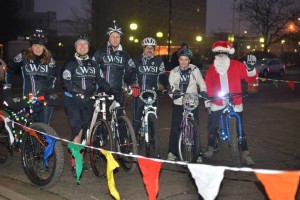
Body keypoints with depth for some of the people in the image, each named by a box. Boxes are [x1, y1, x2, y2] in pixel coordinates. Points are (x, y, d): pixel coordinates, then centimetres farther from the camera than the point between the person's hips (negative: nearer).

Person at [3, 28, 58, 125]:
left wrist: (49, 90, -1)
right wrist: (7, 85, 9)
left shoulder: (49, 59, 7)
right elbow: (9, 68, 14)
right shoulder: (23, 57, 2)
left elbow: (53, 77, 13)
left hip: (45, 98, 1)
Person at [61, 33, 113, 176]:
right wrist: (79, 92, -26)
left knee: (85, 131, 6)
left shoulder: (93, 64, 16)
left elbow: (100, 81, 12)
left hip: (88, 101, 5)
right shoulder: (70, 64, -1)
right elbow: (65, 83, -12)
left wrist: (111, 91, -5)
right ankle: (74, 164, -10)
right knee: (77, 129, -16)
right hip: (73, 100, -5)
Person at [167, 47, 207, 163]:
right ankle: (172, 152, 11)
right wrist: (173, 94, -20)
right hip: (178, 103, 1)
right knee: (175, 128, -1)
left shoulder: (195, 70, 1)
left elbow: (201, 83, 9)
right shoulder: (174, 72, 4)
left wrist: (203, 92, -9)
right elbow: (170, 86, 0)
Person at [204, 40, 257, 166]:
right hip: (217, 103, 2)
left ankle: (245, 154, 10)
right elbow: (208, 85, 7)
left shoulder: (236, 65, -4)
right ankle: (210, 149, 27)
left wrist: (251, 69, -25)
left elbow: (250, 78, -6)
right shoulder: (212, 68, 2)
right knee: (213, 126, 7)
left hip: (235, 103, -2)